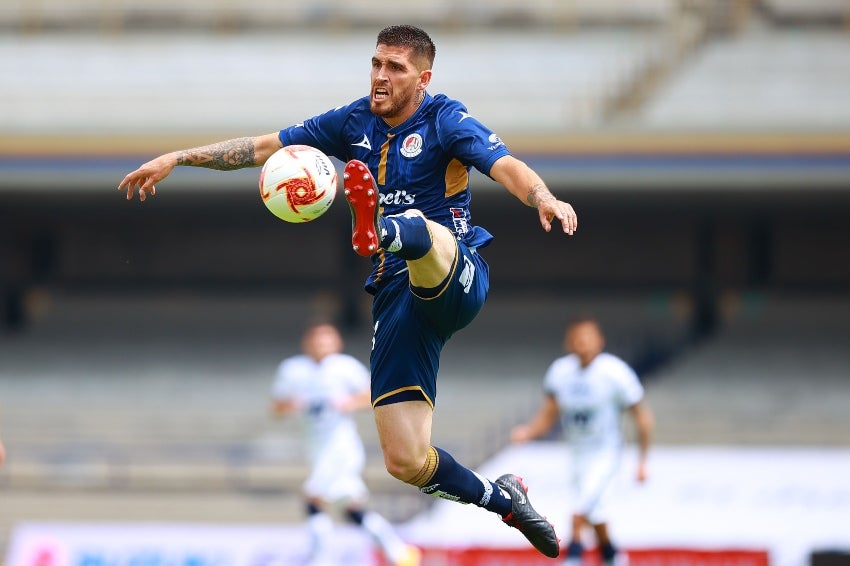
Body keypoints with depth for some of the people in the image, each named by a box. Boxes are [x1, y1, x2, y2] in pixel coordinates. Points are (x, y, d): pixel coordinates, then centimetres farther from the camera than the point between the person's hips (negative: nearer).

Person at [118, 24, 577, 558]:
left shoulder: (445, 120, -4)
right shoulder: (355, 122, 12)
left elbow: (507, 166, -21)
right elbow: (263, 147, 17)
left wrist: (545, 199, -42)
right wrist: (177, 158, 10)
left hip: (456, 279, -5)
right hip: (396, 294, 5)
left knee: (420, 230, -41)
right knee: (406, 461, -6)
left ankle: (378, 229, -75)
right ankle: (505, 500, 17)